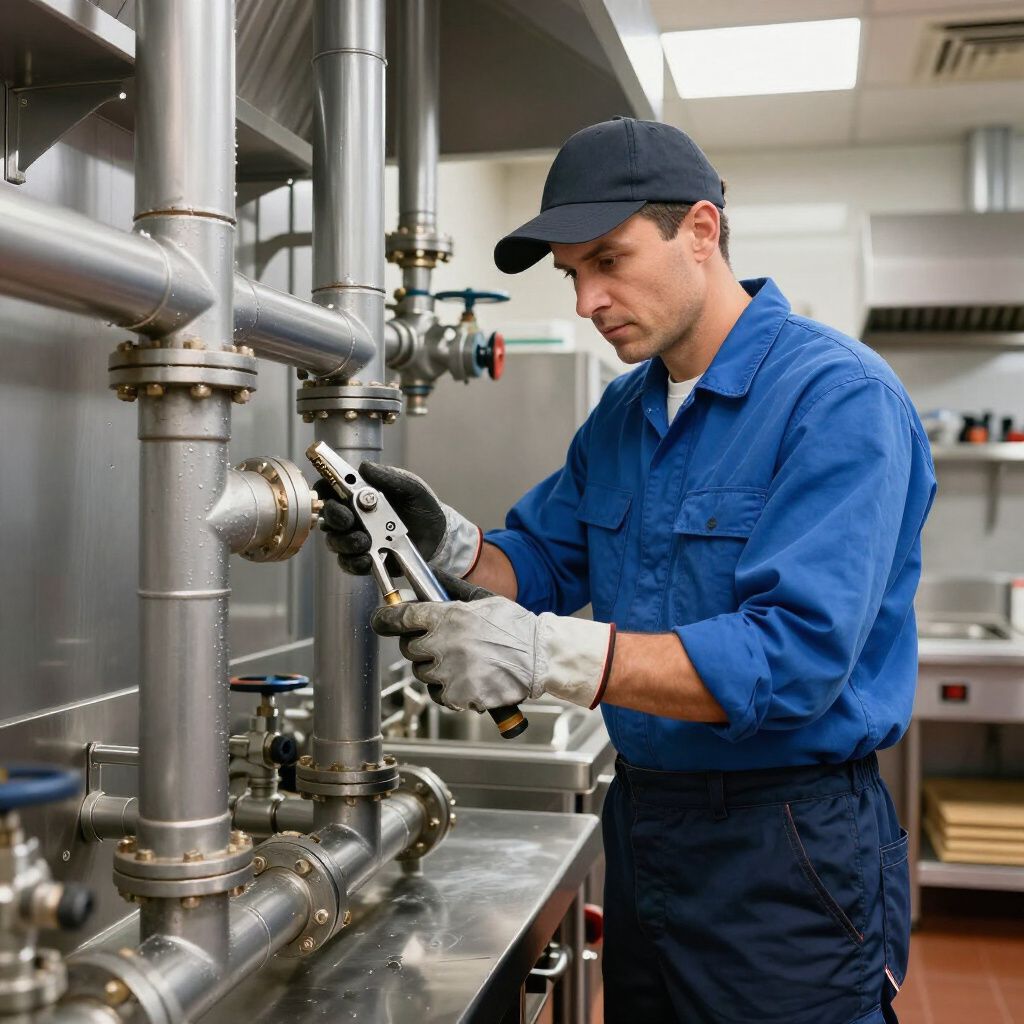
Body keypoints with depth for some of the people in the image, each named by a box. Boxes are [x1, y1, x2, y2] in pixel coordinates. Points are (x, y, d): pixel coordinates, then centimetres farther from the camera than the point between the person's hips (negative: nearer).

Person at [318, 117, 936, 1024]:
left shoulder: (839, 397, -18)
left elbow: (795, 657, -28)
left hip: (787, 854, -7)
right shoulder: (623, 412, 8)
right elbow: (543, 564, 11)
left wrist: (547, 654, -36)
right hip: (641, 822, 8)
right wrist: (444, 542, -11)